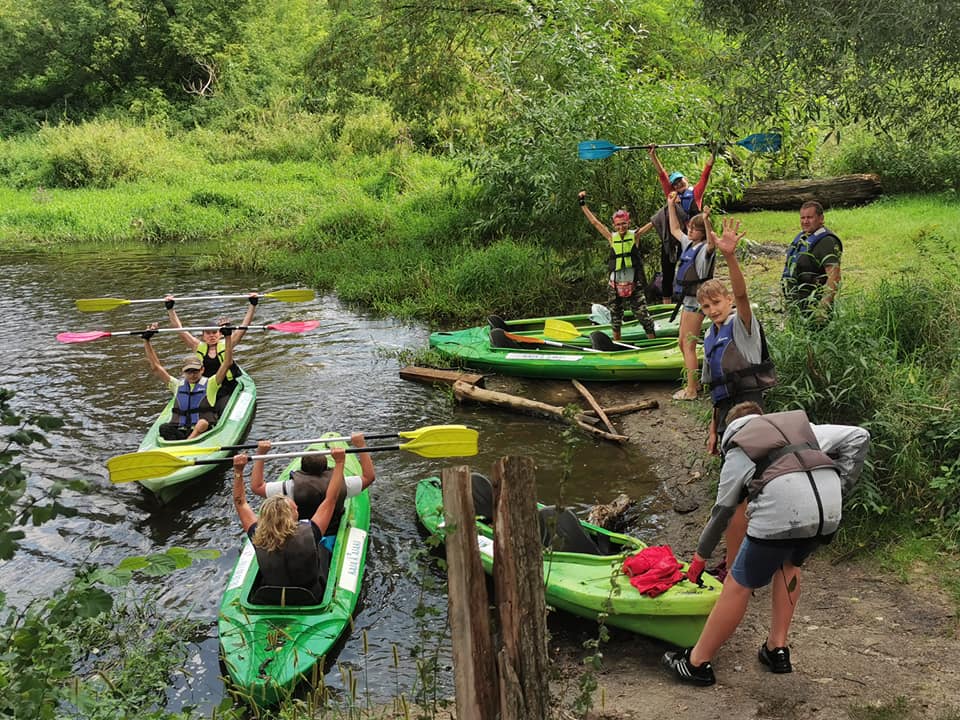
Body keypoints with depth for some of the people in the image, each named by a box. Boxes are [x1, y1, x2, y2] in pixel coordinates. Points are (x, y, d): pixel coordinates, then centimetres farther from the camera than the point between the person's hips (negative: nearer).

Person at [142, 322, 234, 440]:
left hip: (203, 431, -3)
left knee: (203, 422, -35)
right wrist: (146, 340, 14)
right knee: (164, 428, -26)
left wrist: (227, 336, -9)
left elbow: (227, 362, -2)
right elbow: (155, 367, 17)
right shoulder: (178, 385, 17)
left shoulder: (209, 384, 7)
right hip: (178, 431, 3)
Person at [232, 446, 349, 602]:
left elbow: (240, 502, -11)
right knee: (323, 545, 21)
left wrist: (238, 470, -9)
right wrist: (339, 462, -20)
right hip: (313, 599, -2)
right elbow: (331, 498, -26)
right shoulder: (308, 534, -35)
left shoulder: (258, 539, -26)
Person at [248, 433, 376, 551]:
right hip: (330, 542, 1)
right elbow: (369, 476, -3)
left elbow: (256, 487, -11)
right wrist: (361, 446, 0)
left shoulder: (292, 487, -22)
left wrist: (260, 454, -9)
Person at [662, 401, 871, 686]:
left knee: (739, 584, 8)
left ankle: (697, 663, 18)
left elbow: (722, 510, 27)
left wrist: (700, 556, 38)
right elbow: (859, 437, 24)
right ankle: (777, 649, 32)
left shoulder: (737, 451, 24)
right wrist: (840, 489, 20)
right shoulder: (805, 427, 33)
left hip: (783, 508, -4)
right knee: (789, 563, 31)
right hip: (830, 512, 4)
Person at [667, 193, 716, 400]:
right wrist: (671, 206, 25)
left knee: (689, 346, -8)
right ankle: (693, 383, 24)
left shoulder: (705, 249, -13)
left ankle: (691, 391, -3)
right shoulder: (688, 244, 13)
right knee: (683, 344, 15)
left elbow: (712, 243, -37)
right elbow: (674, 230, 28)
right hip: (687, 301, 9)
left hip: (696, 302, -9)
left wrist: (707, 221, -49)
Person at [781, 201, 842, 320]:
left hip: (812, 306, -9)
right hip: (795, 304, 9)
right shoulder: (802, 236, 13)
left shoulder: (826, 241, -16)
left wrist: (823, 307, -30)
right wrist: (788, 298, 21)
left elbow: (834, 276, -24)